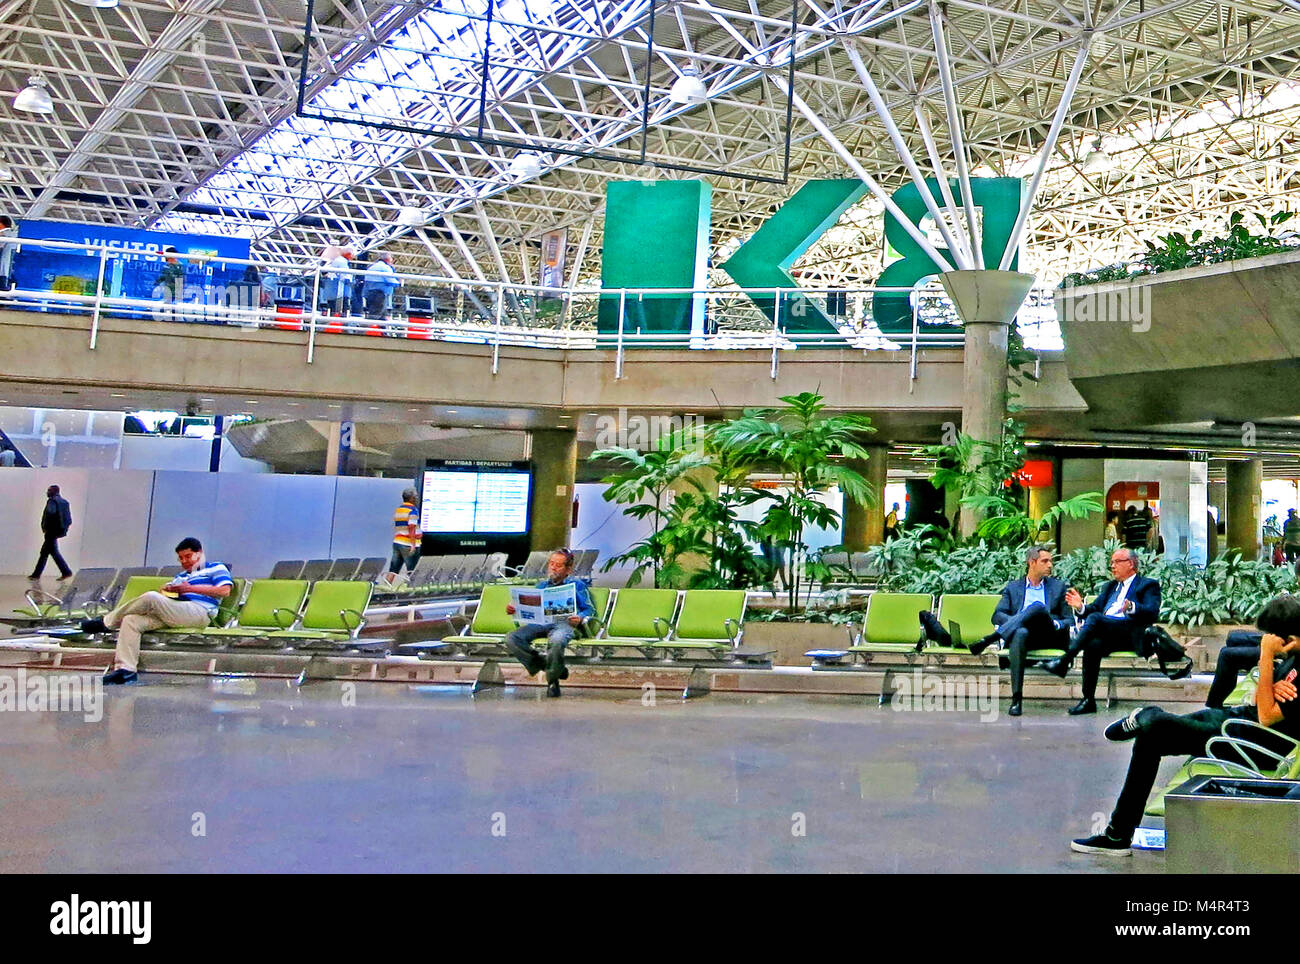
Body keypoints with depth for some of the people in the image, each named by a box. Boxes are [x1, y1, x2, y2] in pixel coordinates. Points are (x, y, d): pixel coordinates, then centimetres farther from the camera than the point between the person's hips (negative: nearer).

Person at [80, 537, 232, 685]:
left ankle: (106, 623, -8)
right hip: (173, 615, 8)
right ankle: (125, 669, -23)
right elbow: (168, 598, 28)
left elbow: (225, 590, -4)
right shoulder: (181, 576, 38)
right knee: (131, 620, -14)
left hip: (199, 612, -8)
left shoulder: (215, 568, 15)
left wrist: (190, 588, -4)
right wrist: (165, 592, 3)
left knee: (150, 597, -26)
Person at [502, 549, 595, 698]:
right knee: (511, 638, -27)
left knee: (556, 641, -41)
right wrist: (514, 610, 4)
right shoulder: (542, 585, 33)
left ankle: (552, 679, -17)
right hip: (539, 622, 4)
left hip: (562, 623, -4)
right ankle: (542, 664, -18)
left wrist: (580, 618, -13)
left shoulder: (577, 585, 21)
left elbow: (589, 609, 10)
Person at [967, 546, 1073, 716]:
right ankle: (1016, 699, -44)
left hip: (1050, 637, 0)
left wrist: (1056, 624, -5)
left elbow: (1069, 620, 18)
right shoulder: (1013, 587, 23)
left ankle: (989, 639, -40)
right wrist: (1017, 621, -11)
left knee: (1037, 606, -31)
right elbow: (997, 616, 10)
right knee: (1020, 633, -40)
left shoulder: (1058, 587, 25)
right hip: (1024, 635, 0)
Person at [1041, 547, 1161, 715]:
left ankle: (1064, 661, -35)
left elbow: (1152, 613, -5)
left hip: (1130, 635, -4)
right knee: (1092, 645, -32)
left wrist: (1131, 607, -26)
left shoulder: (1148, 585, 13)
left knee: (1095, 618, -31)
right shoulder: (1110, 586, 33)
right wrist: (1081, 607, -1)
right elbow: (1094, 608, 23)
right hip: (1105, 635, 5)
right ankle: (1089, 700, -28)